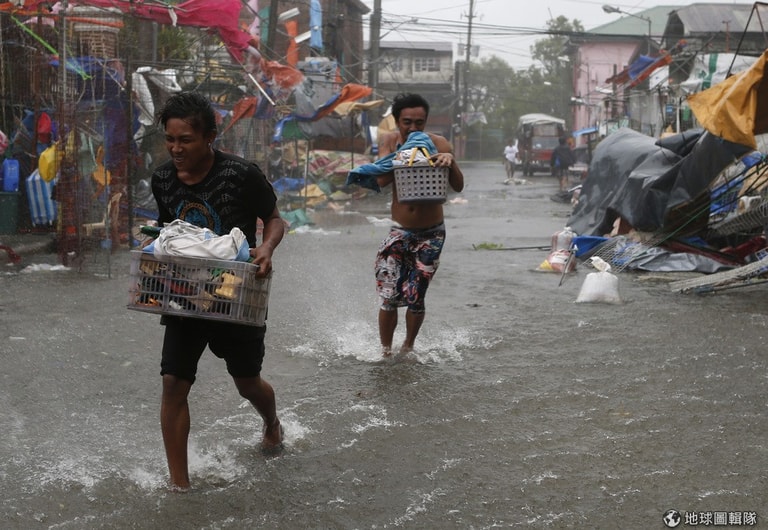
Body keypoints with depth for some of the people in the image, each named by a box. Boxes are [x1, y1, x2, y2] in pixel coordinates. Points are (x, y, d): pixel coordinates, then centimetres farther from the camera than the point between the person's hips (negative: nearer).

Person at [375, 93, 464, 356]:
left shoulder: (438, 144, -8)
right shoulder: (389, 141, -3)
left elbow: (458, 187, -14)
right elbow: (382, 179, -19)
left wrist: (450, 162, -32)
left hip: (431, 235, -1)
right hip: (400, 232, 1)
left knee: (415, 298, -2)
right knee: (389, 297, -6)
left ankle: (408, 347, 21)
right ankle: (385, 352, 10)